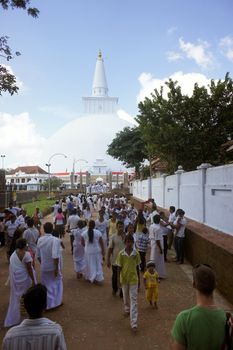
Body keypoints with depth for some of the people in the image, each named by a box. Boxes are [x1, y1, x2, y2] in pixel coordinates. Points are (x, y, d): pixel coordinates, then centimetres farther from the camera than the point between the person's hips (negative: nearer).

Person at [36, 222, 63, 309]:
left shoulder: (40, 240, -4)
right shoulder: (55, 240, -21)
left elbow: (38, 255, 5)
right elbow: (55, 256, -27)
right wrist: (56, 268, -19)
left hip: (44, 267, 4)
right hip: (53, 267, -4)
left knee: (46, 285, 19)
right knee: (57, 283, 19)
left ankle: (47, 304, 30)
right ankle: (57, 301, 29)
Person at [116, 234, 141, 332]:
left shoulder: (136, 253, -9)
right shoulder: (121, 254, -11)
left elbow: (137, 267, 1)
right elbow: (119, 267, -4)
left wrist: (138, 280, 6)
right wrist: (118, 279, -5)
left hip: (133, 279, -1)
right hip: (124, 279, 1)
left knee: (134, 300, -2)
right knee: (126, 297, 21)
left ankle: (134, 323, 0)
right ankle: (127, 309, 51)